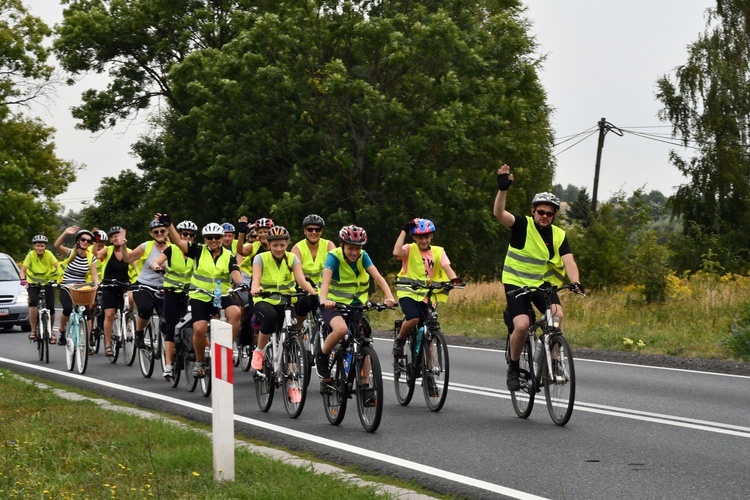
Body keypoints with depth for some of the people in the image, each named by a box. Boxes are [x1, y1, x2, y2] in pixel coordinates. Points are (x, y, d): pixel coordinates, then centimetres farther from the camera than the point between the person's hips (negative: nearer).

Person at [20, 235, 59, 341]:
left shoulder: (49, 254, -10)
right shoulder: (31, 255, -12)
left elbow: (58, 266, -20)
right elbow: (23, 269, -18)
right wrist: (23, 280, -37)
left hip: (48, 283, 1)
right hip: (33, 283, -1)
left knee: (50, 308, -8)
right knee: (33, 302, -29)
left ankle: (50, 332, 17)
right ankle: (33, 330, -22)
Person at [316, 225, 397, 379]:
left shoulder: (362, 256, -6)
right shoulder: (334, 256, -17)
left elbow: (377, 277, -17)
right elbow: (326, 280, -31)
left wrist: (389, 297, -34)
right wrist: (323, 300, -51)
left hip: (355, 304, 5)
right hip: (333, 304, -5)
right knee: (341, 329, -33)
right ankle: (322, 357, -7)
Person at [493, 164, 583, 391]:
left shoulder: (559, 236, -3)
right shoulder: (522, 225, -12)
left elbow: (569, 262, -14)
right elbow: (499, 213, -29)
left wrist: (575, 282, -34)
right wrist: (503, 189, -45)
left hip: (544, 283, 3)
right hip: (516, 283, -3)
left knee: (557, 315, -24)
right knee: (522, 325, -22)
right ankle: (513, 367, 2)